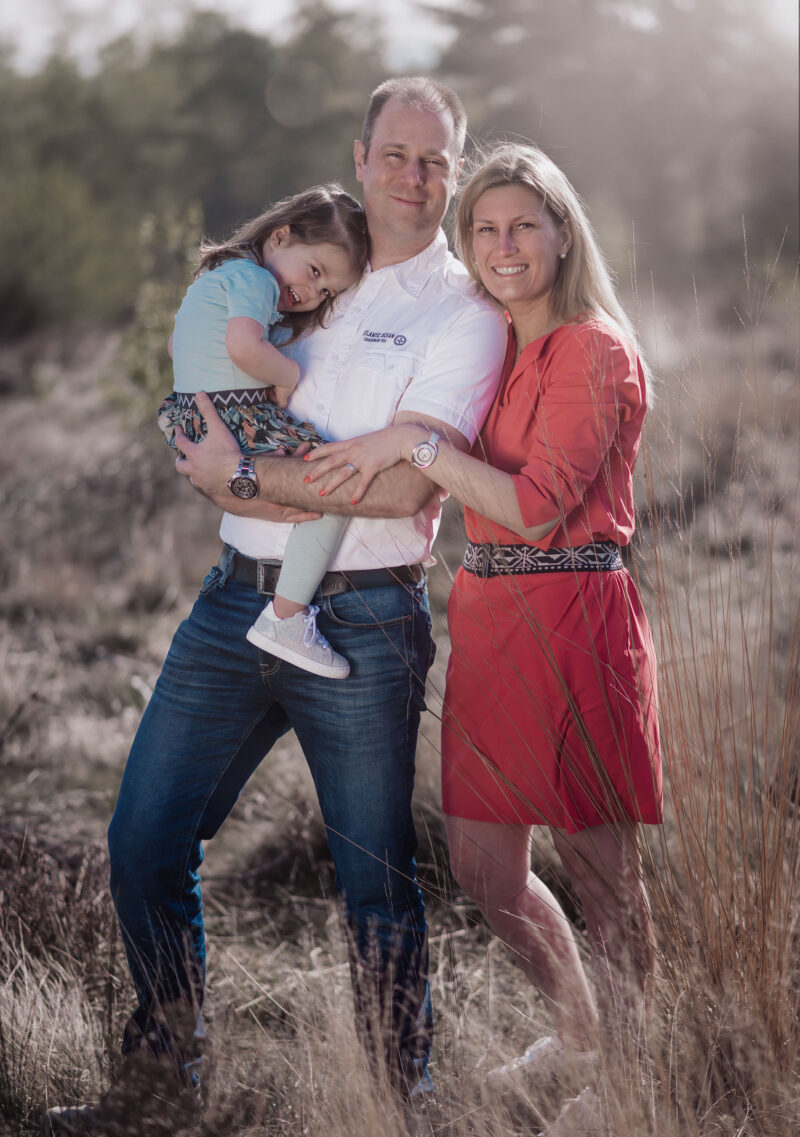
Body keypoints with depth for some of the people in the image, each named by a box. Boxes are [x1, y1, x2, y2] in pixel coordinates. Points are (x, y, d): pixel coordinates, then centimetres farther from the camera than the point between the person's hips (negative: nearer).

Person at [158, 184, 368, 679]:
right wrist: (289, 374, -12)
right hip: (233, 422, -11)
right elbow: (243, 345, -28)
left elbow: (177, 346, 33)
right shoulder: (255, 278, -10)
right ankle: (285, 619, -18)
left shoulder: (218, 275, 23)